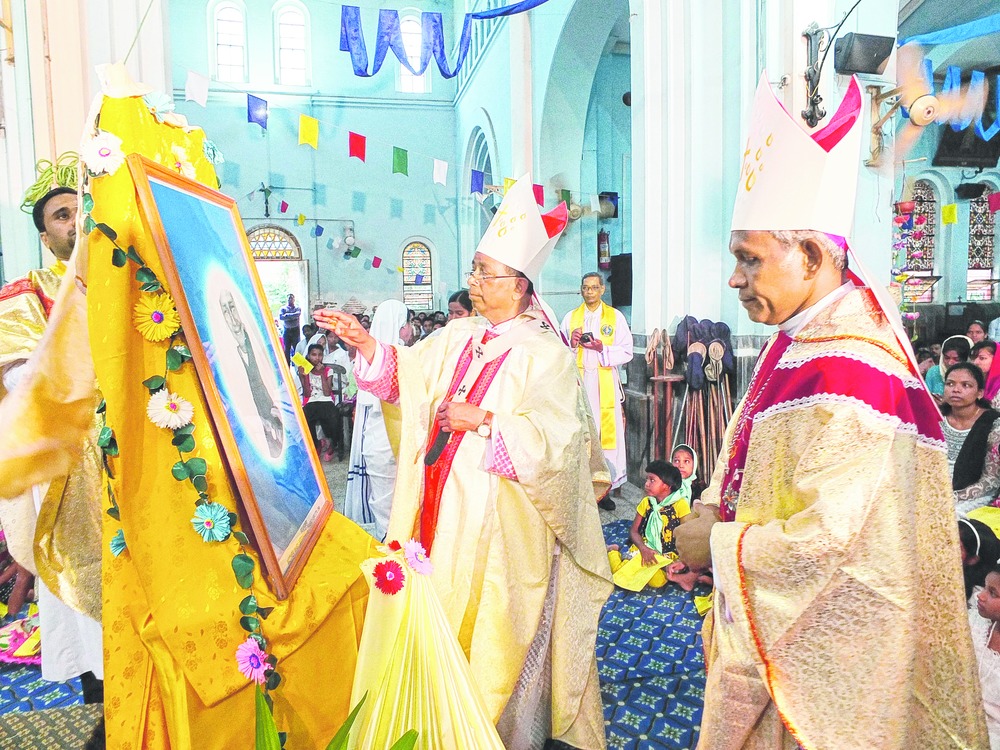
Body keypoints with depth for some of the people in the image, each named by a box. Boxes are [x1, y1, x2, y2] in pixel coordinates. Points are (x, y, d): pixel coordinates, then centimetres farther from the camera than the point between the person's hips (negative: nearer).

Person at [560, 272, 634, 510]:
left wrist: (602, 349, -13)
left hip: (605, 383, -1)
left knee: (608, 434, -3)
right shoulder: (570, 318, 12)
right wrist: (572, 345, -8)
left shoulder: (615, 317, 8)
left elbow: (627, 352, 1)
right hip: (578, 381, 1)